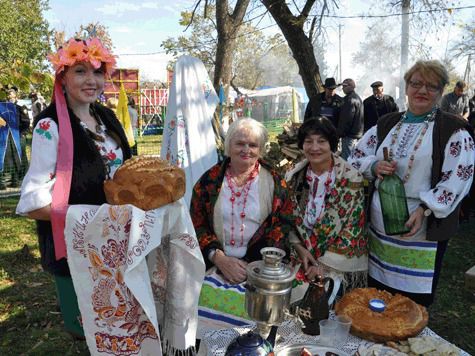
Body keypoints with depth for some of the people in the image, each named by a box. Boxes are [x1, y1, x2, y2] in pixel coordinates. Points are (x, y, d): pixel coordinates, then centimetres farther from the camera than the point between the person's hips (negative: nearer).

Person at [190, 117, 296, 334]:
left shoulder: (274, 182, 6)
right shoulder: (210, 180, 6)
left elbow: (284, 224, 3)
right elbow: (197, 225, 5)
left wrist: (255, 264, -9)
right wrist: (220, 259, -9)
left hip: (258, 263, 0)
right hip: (214, 264, 1)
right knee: (207, 296, -24)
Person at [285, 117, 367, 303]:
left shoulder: (351, 178, -11)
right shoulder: (294, 177, 1)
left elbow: (353, 229, -11)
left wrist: (325, 264, -15)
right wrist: (299, 248, -7)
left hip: (339, 261, -3)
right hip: (303, 254, 4)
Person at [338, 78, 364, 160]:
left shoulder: (350, 99, -15)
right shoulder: (357, 98, 18)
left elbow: (346, 119, -20)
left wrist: (339, 133, -15)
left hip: (350, 134, -11)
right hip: (357, 133, 11)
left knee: (346, 158, -9)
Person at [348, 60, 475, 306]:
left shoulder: (454, 130, -3)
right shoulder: (386, 124, 10)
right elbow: (356, 158, 11)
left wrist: (424, 209, -21)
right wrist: (374, 166, -11)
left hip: (424, 227, -4)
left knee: (415, 301, 7)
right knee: (376, 290, 18)